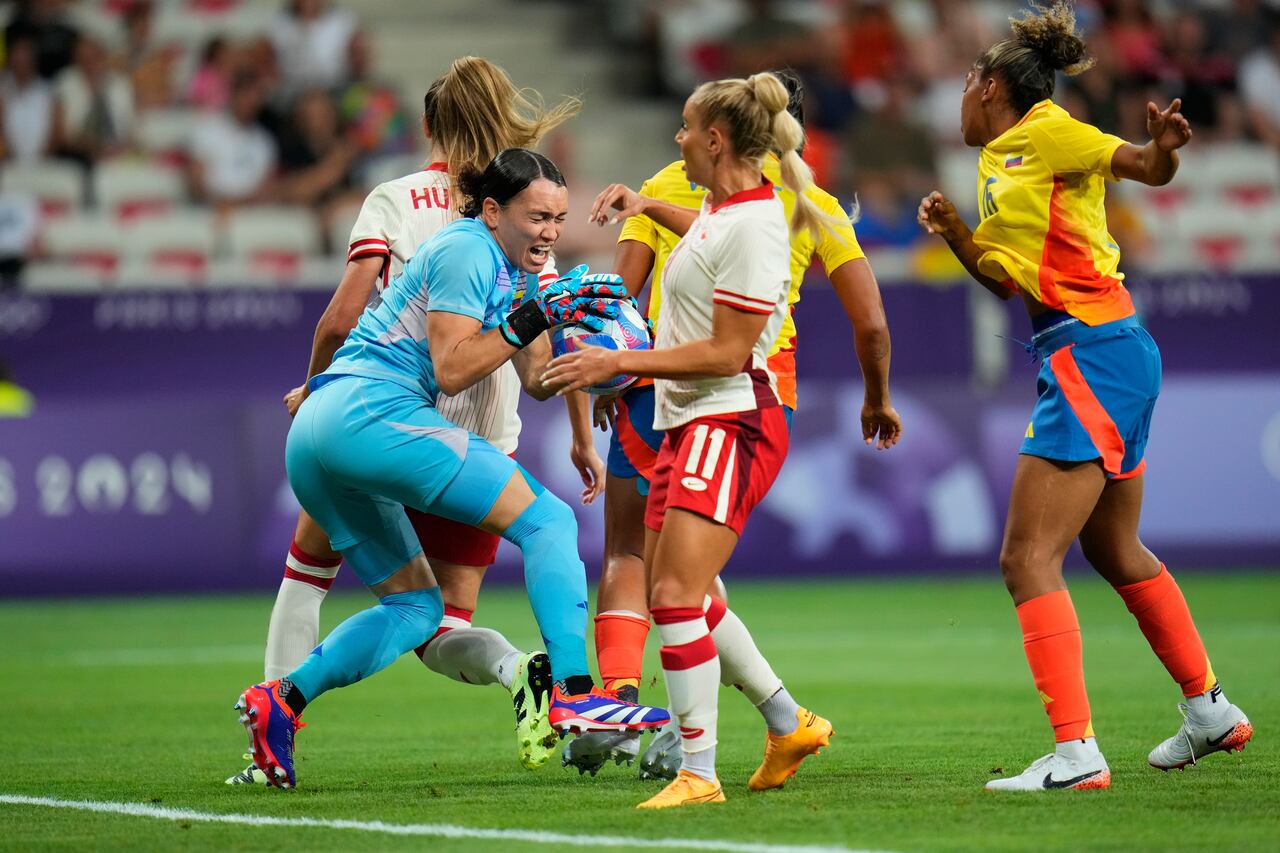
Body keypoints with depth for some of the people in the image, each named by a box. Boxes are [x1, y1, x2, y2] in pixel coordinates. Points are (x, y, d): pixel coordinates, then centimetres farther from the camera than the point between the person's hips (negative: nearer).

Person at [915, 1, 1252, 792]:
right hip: (1100, 357, 10)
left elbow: (1149, 168, -14)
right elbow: (1008, 279, 23)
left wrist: (1164, 148, -36)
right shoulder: (999, 160, 17)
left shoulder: (1046, 132, -8)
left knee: (1029, 559, -14)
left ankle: (1077, 753, -18)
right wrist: (957, 234, 7)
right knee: (1117, 553, 23)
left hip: (1094, 356, -10)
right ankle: (1212, 709, 37)